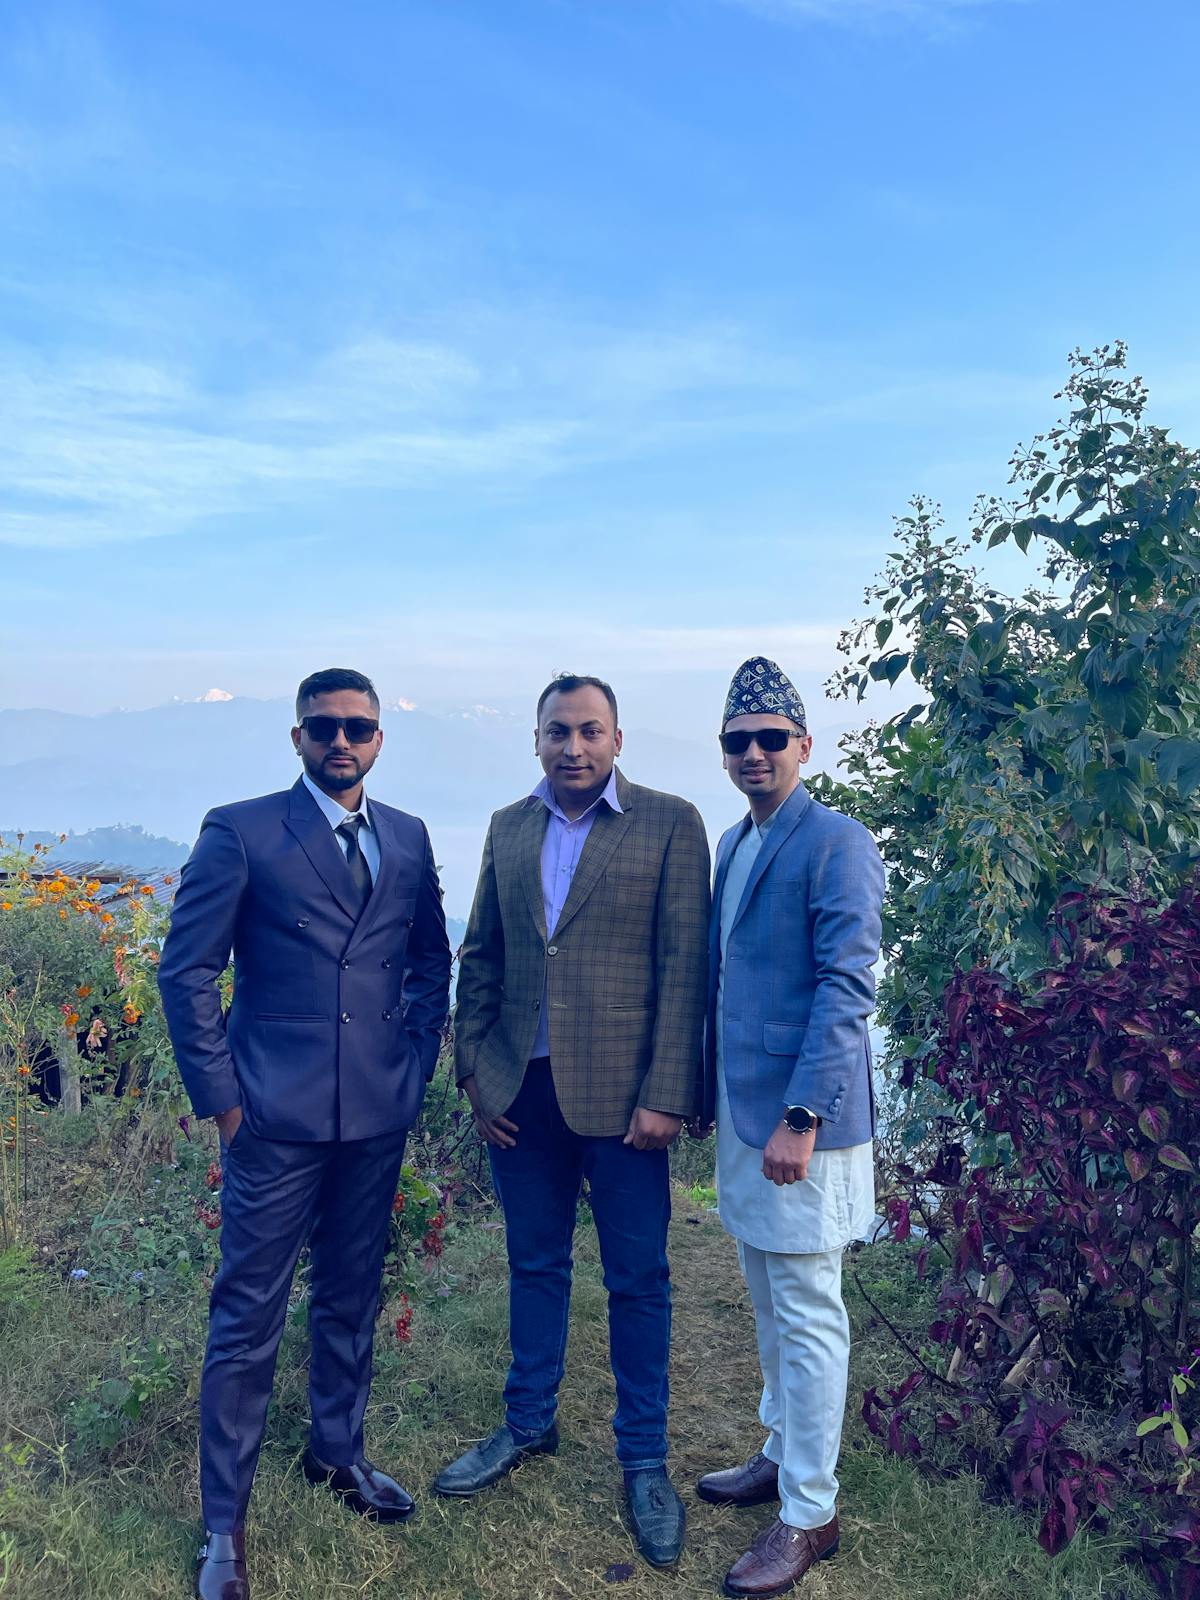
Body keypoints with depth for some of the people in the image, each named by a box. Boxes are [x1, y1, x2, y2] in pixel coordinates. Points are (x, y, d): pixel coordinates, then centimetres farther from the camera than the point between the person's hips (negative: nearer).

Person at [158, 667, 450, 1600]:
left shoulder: (409, 839, 7)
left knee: (352, 1296, 19)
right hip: (277, 1112, -4)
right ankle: (225, 1524, 24)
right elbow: (186, 972, -6)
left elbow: (431, 958, 16)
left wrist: (418, 1058, 7)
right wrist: (219, 1096, -8)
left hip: (379, 1112, 4)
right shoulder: (240, 832, -6)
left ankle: (339, 1449, 42)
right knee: (249, 1314, 6)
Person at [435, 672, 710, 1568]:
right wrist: (476, 1072, 4)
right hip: (520, 1090, 4)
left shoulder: (670, 825, -6)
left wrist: (665, 1094, -13)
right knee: (534, 1265, 19)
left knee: (638, 1282, 9)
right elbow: (481, 958, 10)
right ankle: (529, 1426, 39)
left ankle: (645, 1461, 28)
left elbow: (684, 969, -10)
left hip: (619, 1092, -4)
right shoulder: (509, 829, 8)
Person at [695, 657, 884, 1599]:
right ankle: (783, 1455, 39)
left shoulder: (836, 843, -14)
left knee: (807, 1316, 5)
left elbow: (846, 990, -19)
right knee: (771, 1305, 21)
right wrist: (715, 1093, 16)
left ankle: (809, 1515, 20)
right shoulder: (734, 845, 11)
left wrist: (801, 1117, -22)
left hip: (799, 1118, -8)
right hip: (741, 1109, 8)